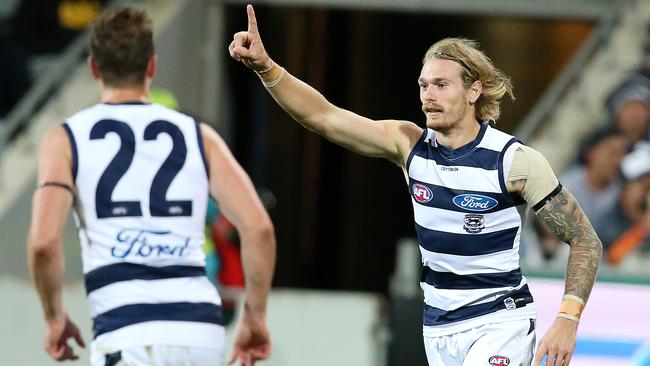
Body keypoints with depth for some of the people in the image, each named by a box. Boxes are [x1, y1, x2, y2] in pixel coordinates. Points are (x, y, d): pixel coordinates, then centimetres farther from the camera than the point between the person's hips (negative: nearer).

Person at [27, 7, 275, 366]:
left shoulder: (66, 140, 6)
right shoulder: (199, 136, 13)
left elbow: (43, 242, -7)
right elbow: (259, 227, 3)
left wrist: (55, 318, 9)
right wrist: (255, 317, 13)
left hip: (127, 335, -4)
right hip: (202, 328, 4)